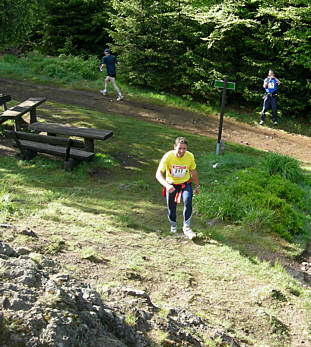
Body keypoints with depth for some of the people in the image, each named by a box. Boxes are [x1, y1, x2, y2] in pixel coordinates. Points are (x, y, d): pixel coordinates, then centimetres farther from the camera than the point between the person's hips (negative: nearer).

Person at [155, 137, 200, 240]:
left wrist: (197, 186, 13)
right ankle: (173, 225, 37)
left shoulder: (190, 156, -16)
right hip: (171, 184, 0)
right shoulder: (168, 156, -25)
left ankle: (186, 227, -12)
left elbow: (193, 171, 4)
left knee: (188, 201, -24)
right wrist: (167, 185, -49)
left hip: (185, 183, 1)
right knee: (171, 207, 7)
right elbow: (158, 174, -33)